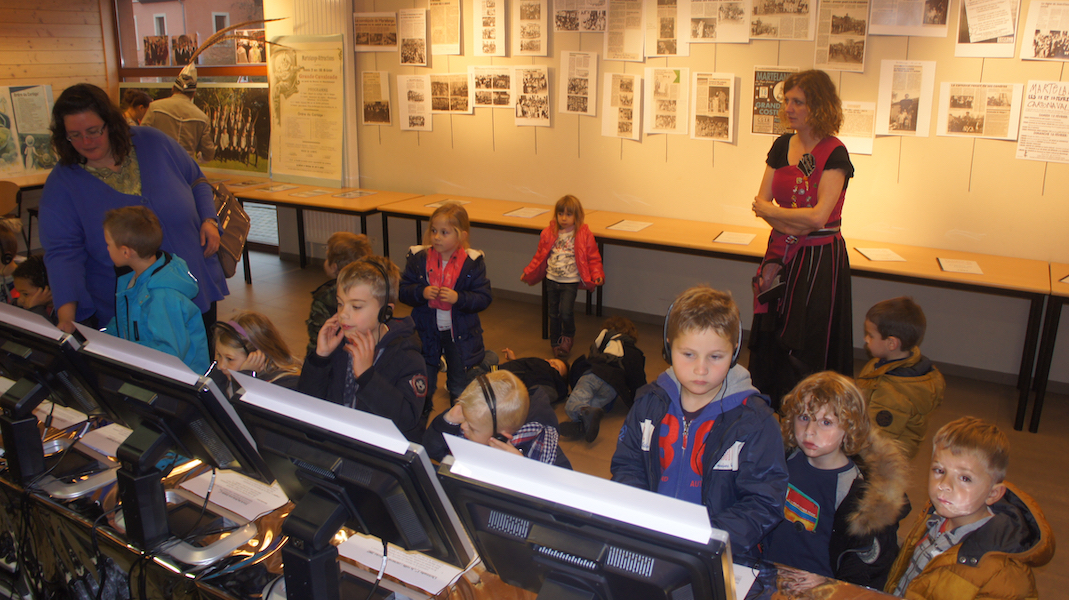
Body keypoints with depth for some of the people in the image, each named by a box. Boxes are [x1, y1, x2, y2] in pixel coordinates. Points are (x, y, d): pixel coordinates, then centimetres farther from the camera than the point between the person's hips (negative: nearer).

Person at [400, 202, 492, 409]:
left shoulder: (472, 262, -10)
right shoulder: (418, 257, -5)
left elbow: (484, 298, -10)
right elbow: (403, 290, -2)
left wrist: (459, 298, -26)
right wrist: (421, 293, -22)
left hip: (460, 335, -1)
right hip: (426, 333, 1)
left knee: (460, 387, 11)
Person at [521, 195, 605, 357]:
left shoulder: (584, 235, -6)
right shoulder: (549, 233, 2)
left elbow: (593, 258, -1)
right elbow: (540, 256, 12)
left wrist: (597, 274, -16)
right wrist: (528, 272, 11)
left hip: (570, 281, -3)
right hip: (552, 280, 4)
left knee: (566, 312, -15)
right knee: (553, 313, 10)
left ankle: (568, 336, 16)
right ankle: (556, 343, 29)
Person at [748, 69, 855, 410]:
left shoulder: (834, 154, -13)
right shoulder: (782, 146, 7)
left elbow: (819, 216, -21)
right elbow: (762, 201, 3)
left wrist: (770, 211, -8)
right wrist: (794, 225, -14)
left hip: (819, 258, -6)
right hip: (782, 253, 6)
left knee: (806, 348, 3)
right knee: (768, 339, 11)